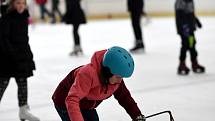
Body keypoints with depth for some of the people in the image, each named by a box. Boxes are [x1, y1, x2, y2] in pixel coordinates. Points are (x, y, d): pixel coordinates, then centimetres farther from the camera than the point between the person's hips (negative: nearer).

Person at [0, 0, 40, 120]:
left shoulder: (24, 17, 8)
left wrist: (28, 54, 16)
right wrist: (12, 53, -23)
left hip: (22, 55, 7)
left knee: (23, 82, 10)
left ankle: (24, 110, 19)